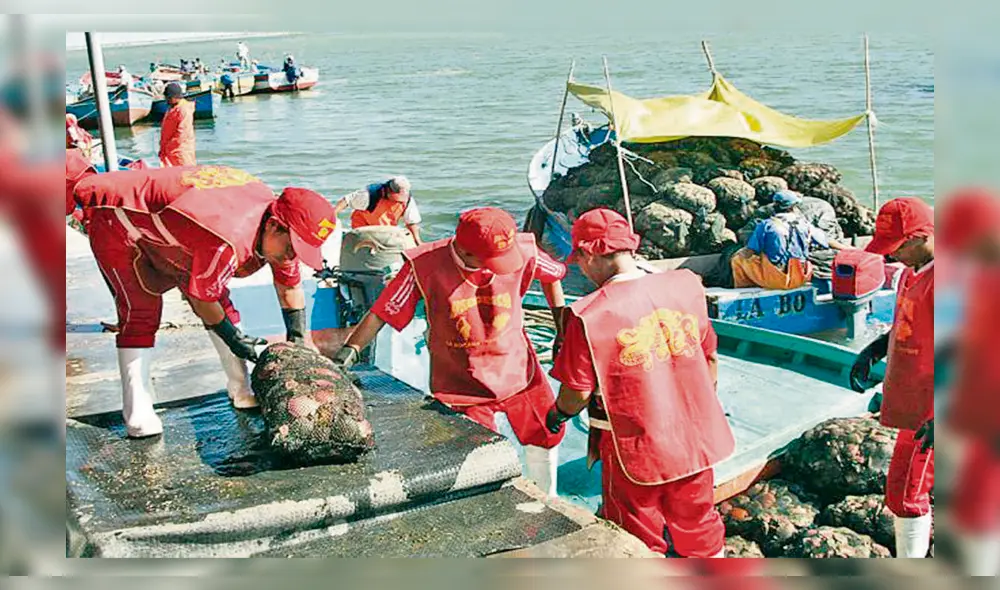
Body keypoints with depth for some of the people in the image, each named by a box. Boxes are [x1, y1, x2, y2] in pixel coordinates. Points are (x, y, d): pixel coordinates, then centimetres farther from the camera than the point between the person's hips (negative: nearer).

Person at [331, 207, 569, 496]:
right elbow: (383, 310, -17)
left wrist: (563, 329, 6)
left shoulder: (522, 251, -17)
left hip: (517, 366, 4)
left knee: (546, 436, 16)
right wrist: (351, 350, -27)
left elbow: (552, 275, 5)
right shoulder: (425, 266, -23)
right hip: (462, 381, -3)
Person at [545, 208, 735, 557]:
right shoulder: (686, 286, -4)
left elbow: (579, 392, -13)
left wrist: (557, 415, 9)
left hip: (634, 450, -5)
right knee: (700, 527, 25)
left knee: (641, 545, 15)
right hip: (694, 441, 5)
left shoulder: (589, 315, -20)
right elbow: (710, 358, 7)